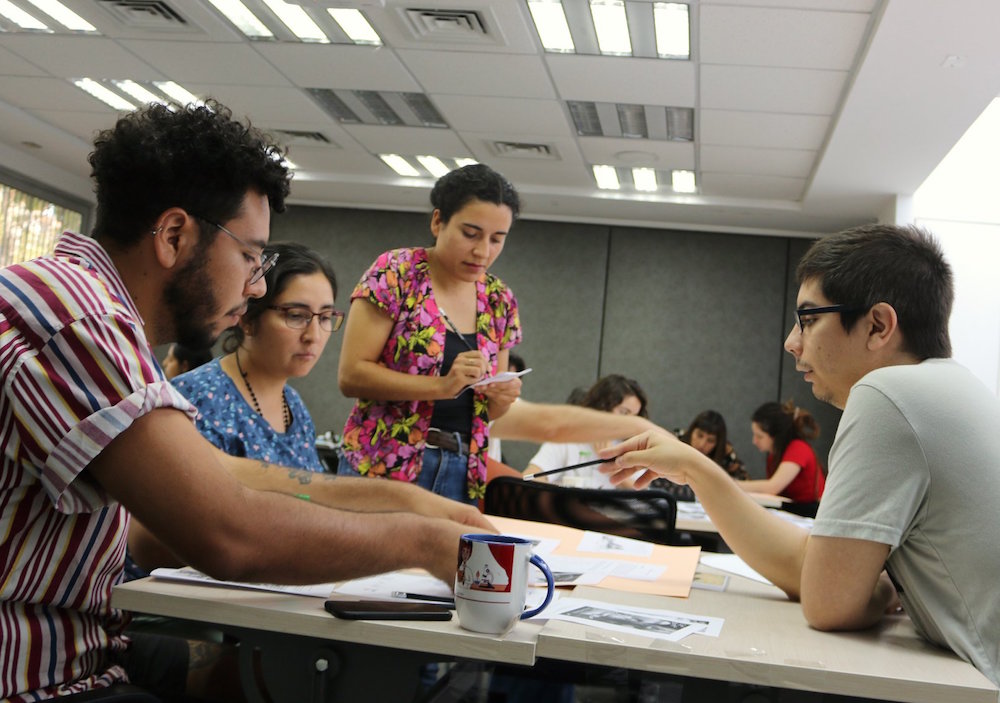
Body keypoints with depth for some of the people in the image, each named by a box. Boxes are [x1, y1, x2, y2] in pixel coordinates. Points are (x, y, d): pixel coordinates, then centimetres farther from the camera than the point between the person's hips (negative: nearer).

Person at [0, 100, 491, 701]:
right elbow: (229, 535, -30)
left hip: (75, 648, 9)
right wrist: (424, 540, -16)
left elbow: (215, 472, 14)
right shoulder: (74, 312, -24)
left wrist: (405, 497, 9)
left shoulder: (102, 317, 9)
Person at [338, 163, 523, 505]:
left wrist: (502, 396, -6)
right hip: (384, 467, -4)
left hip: (463, 476, 4)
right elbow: (350, 374, -12)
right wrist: (442, 385, -21)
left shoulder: (499, 300, 8)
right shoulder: (394, 273, -6)